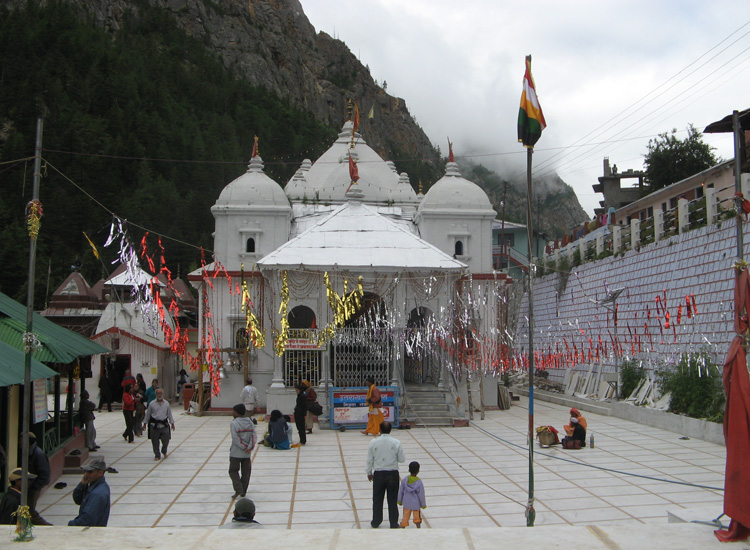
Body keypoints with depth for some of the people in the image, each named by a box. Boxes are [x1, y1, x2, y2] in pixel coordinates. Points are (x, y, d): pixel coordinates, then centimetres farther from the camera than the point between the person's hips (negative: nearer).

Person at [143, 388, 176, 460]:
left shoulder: (166, 404, 4)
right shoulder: (152, 404, -1)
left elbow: (169, 414, 11)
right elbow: (148, 414, 7)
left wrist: (172, 423, 9)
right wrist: (145, 423, 9)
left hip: (164, 425, 1)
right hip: (154, 425, -1)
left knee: (166, 440, 1)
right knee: (155, 442, 4)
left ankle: (164, 452, 29)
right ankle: (157, 455, 20)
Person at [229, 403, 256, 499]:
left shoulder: (234, 424, -12)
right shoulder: (250, 422, 5)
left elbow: (236, 439, -17)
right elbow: (253, 436, -4)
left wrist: (245, 447, -11)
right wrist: (250, 447, -11)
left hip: (236, 453, -5)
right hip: (247, 453, 5)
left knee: (233, 471, 6)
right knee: (246, 472, 13)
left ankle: (238, 489, -9)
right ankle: (243, 492, 16)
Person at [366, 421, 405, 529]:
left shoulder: (373, 442, -9)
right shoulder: (396, 443, -10)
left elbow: (369, 460, -1)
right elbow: (402, 459, -4)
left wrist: (369, 473, 13)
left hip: (378, 474, 0)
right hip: (393, 473, 0)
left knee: (377, 499, 14)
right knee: (393, 499, 10)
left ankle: (376, 522, 24)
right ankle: (394, 524, 16)